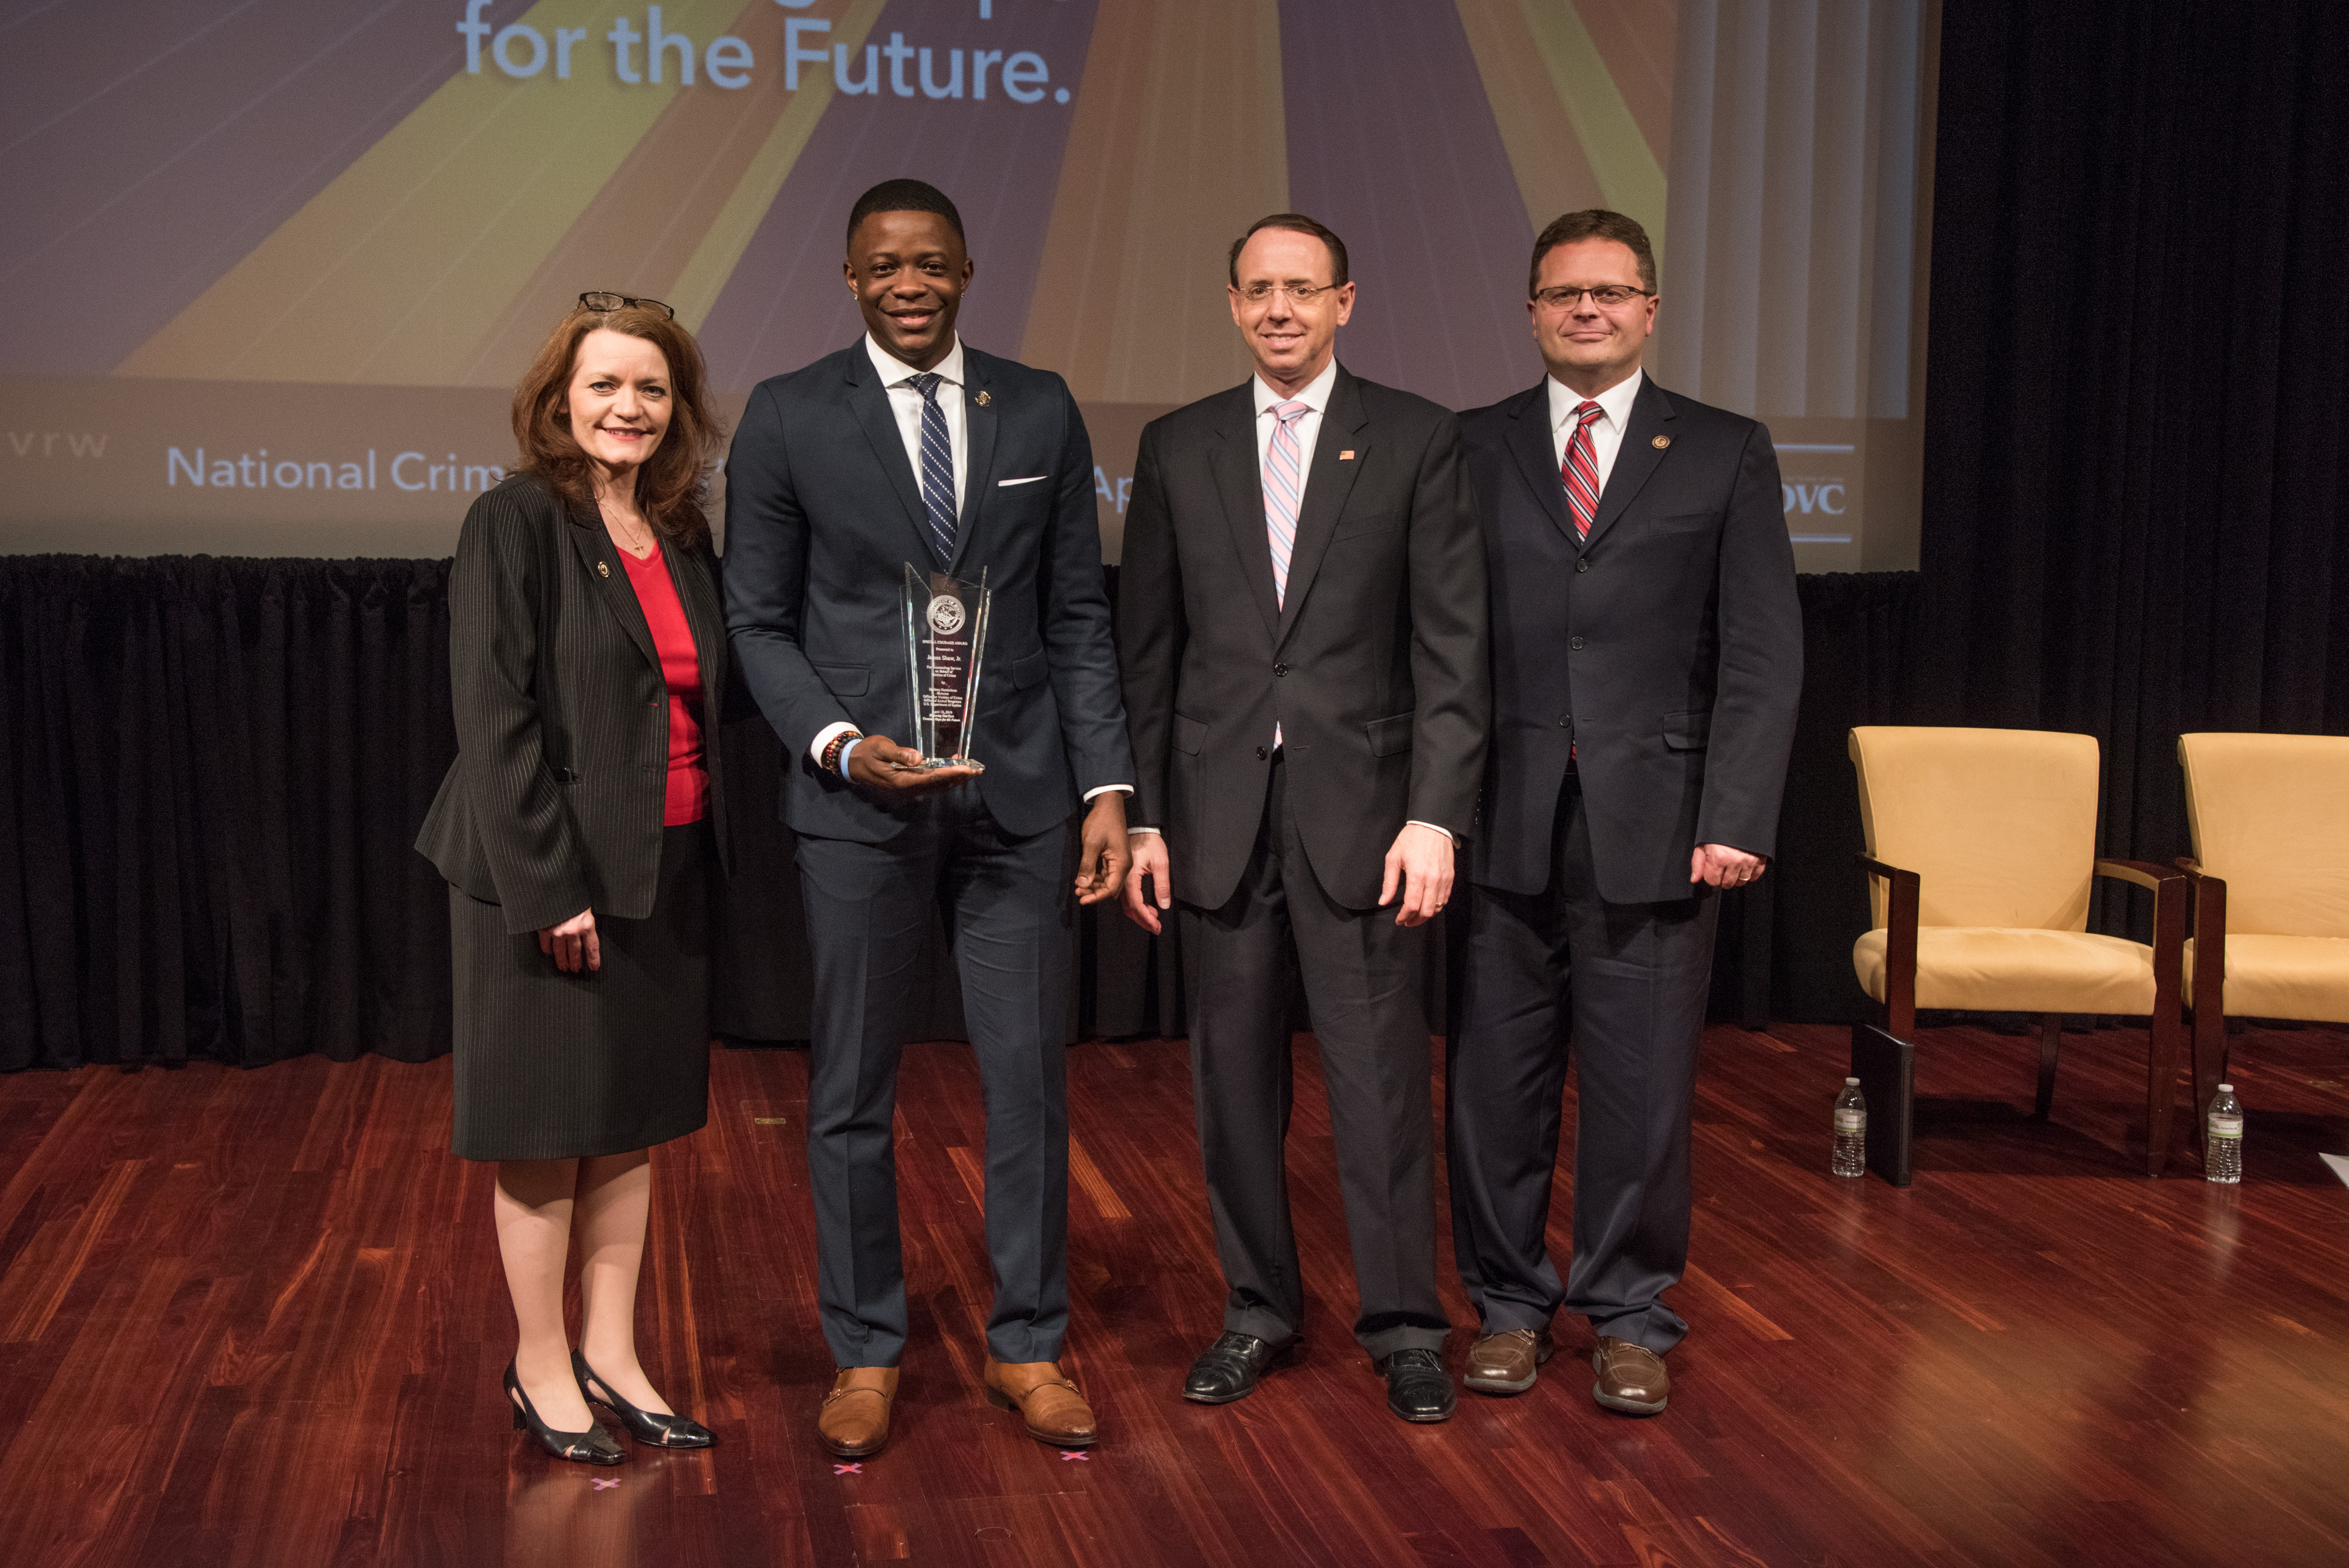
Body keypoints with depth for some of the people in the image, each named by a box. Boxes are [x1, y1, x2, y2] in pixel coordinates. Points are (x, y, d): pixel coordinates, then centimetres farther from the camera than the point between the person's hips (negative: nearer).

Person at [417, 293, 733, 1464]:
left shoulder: (680, 536, 10)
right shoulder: (517, 521, -10)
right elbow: (495, 717, -15)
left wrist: (708, 858, 7)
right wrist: (550, 885, -19)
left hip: (667, 869, 7)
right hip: (550, 871, -6)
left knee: (633, 1125, 13)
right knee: (548, 1133, 5)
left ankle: (611, 1355, 24)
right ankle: (540, 1370, 19)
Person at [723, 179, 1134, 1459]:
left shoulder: (1041, 411, 7)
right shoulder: (787, 418, 0)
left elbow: (1078, 617, 8)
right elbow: (759, 622, 2)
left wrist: (1106, 787, 1)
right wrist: (841, 745, -14)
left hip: (1020, 792, 2)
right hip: (859, 800, -1)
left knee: (1029, 1078, 7)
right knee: (851, 1091, 7)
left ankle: (1027, 1346, 22)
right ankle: (865, 1355, 23)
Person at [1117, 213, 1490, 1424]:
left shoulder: (1415, 439, 1)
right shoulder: (1178, 448, 8)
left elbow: (1452, 645, -3)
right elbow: (1146, 650, 9)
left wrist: (1435, 815, -11)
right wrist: (1140, 817, 4)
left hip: (1359, 808, -2)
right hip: (1217, 811, 3)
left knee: (1380, 1071, 1)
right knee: (1234, 1072, 9)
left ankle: (1403, 1323, 14)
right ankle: (1258, 1307, 24)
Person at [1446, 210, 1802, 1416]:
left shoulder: (1725, 454, 7)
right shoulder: (1472, 449, 9)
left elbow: (1763, 652, 1)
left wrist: (1738, 817, -9)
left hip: (1654, 825, -1)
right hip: (1504, 821, 1)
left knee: (1643, 1088, 5)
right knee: (1496, 1081, 8)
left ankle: (1629, 1318, 22)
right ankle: (1509, 1305, 25)